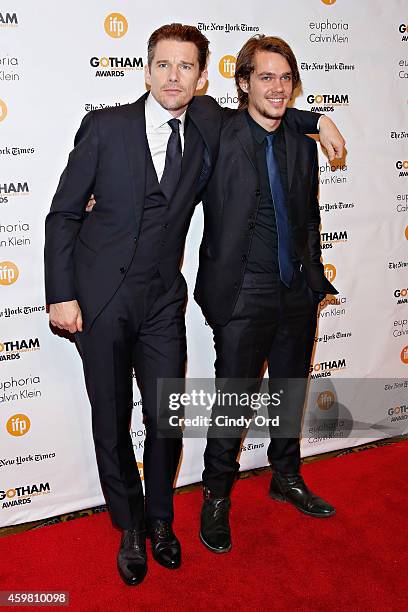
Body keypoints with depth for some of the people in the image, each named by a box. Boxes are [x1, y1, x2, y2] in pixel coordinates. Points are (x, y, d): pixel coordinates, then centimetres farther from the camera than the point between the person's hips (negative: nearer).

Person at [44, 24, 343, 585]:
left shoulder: (208, 123, 3)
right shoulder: (106, 126, -5)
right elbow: (64, 214, -2)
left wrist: (316, 121, 14)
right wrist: (61, 295, -6)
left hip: (162, 300, 2)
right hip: (100, 298, -2)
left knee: (167, 419, 7)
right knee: (111, 422, 9)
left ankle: (160, 519, 35)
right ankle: (130, 527, 33)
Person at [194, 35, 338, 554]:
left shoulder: (302, 144, 8)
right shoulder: (219, 136, -9)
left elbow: (310, 217, 15)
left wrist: (315, 277, 13)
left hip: (297, 292, 6)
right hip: (244, 294, -6)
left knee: (291, 394, 19)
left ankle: (286, 478, 41)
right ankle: (217, 497, 26)